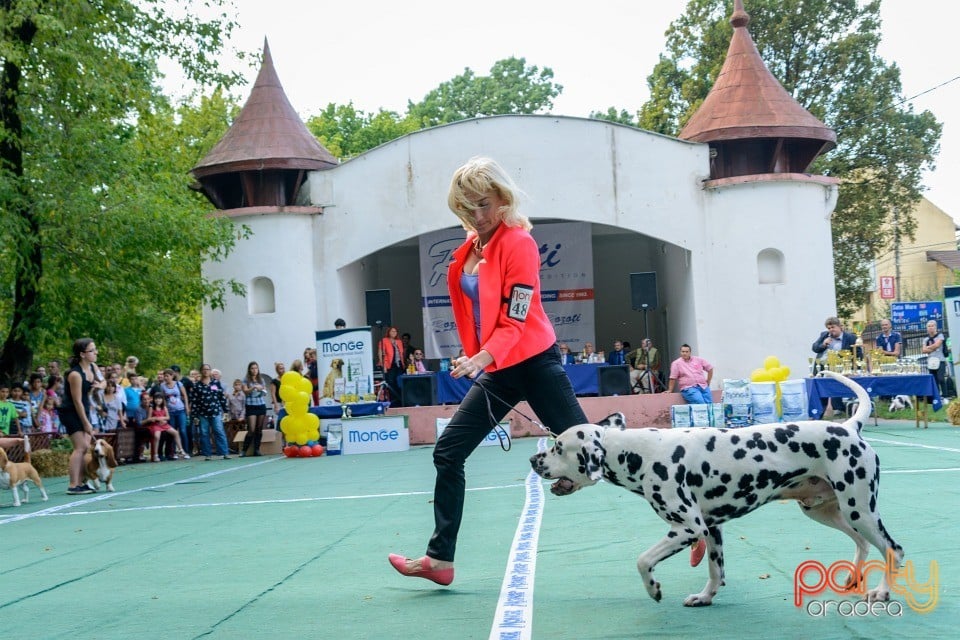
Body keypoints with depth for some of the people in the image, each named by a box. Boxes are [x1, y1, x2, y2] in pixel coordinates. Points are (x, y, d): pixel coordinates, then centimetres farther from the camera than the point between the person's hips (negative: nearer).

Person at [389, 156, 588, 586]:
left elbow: (515, 320, -19)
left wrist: (480, 358, -31)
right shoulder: (470, 246, 10)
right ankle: (440, 558, 11)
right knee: (448, 453, 5)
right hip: (496, 371, 8)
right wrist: (476, 360, 14)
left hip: (534, 362, -8)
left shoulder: (518, 243, -13)